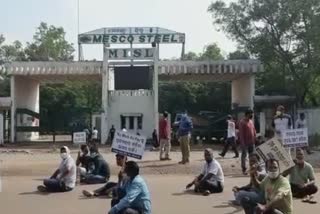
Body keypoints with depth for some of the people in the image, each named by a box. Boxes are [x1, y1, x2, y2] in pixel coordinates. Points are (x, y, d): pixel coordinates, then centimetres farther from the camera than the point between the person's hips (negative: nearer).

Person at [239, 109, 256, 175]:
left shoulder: (251, 121, 13)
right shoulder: (242, 122, -11)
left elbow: (254, 130, 19)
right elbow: (241, 134, -14)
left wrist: (254, 139, 12)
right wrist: (243, 143, -17)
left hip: (251, 142, 8)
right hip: (245, 143, -8)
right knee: (244, 155, -1)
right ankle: (244, 169, 5)